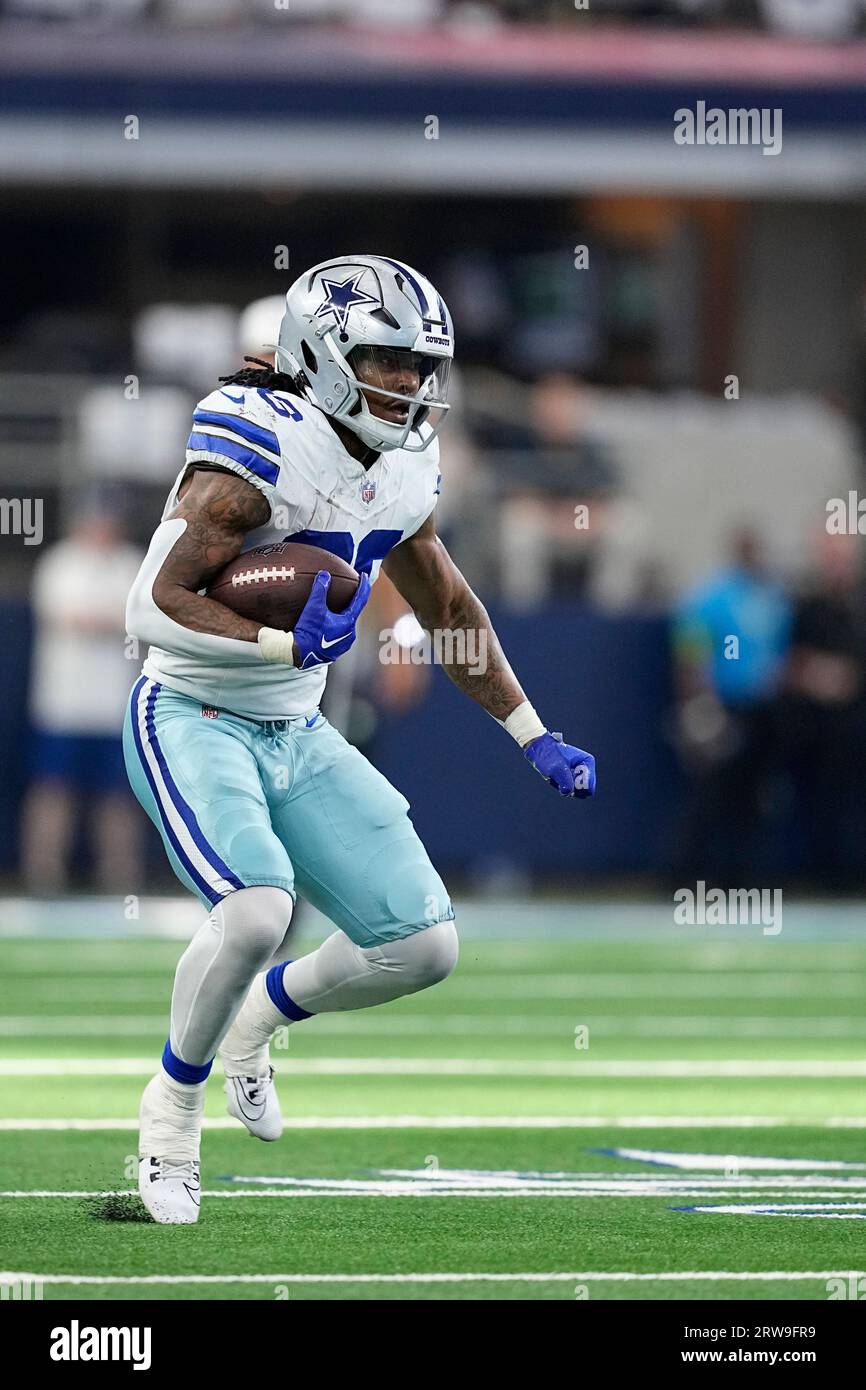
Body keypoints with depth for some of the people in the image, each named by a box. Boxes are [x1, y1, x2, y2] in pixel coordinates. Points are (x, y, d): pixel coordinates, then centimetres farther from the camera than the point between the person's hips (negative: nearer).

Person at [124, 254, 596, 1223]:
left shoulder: (401, 476, 4)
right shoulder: (259, 449, -21)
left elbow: (450, 610, 21)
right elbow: (155, 606, -25)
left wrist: (535, 739, 21)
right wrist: (287, 645, -29)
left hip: (295, 737, 8)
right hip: (191, 724, -8)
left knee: (424, 945, -1)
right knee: (255, 913, -31)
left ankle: (255, 1016, 27)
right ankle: (175, 1101, -4)